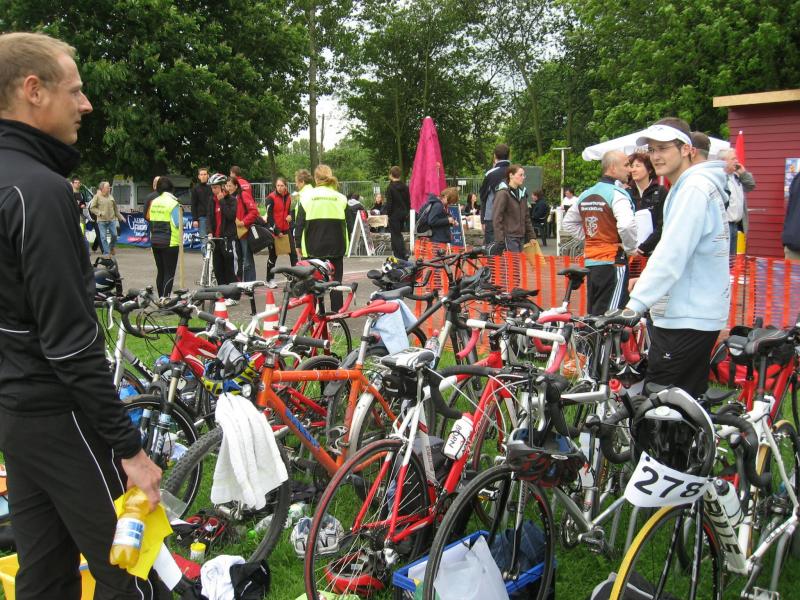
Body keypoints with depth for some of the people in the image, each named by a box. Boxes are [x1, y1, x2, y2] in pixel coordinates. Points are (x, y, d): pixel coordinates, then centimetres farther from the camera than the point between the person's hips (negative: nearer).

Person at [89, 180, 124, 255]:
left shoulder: (111, 196, 12)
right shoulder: (97, 196, -1)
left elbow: (115, 208, 19)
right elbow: (92, 208, -3)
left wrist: (119, 217, 17)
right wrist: (100, 213, -14)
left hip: (112, 219, 4)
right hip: (102, 220, -3)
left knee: (114, 235, 0)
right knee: (104, 237, -2)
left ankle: (112, 247, 26)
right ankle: (106, 252, 6)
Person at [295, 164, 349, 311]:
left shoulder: (307, 197, -3)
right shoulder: (340, 198, 2)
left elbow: (300, 223, -1)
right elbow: (346, 224, 5)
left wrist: (298, 244, 7)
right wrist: (345, 245, 13)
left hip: (313, 248, -1)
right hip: (336, 247, 1)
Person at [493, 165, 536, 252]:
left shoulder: (522, 192, 15)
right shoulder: (503, 193, -10)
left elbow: (526, 217, 21)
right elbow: (497, 218, -14)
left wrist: (531, 236, 16)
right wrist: (500, 240, -19)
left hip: (521, 237, 8)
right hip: (509, 237, -8)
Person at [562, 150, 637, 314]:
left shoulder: (586, 195, 12)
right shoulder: (617, 194, -13)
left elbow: (568, 223, 22)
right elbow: (627, 225, -28)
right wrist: (629, 248, -11)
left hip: (590, 262, 8)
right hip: (614, 263, -8)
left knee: (593, 315, 15)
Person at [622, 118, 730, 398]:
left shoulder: (693, 188, -15)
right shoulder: (702, 185, 17)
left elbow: (671, 254, -24)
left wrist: (635, 304, -27)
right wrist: (644, 280, 14)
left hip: (686, 319, -10)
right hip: (701, 313, 10)